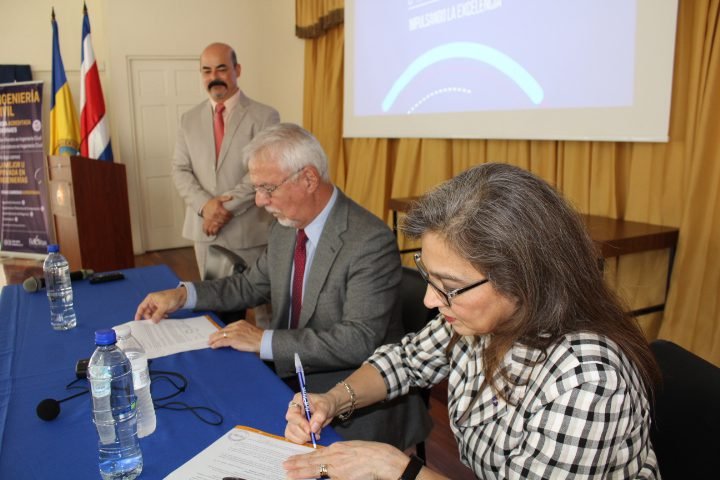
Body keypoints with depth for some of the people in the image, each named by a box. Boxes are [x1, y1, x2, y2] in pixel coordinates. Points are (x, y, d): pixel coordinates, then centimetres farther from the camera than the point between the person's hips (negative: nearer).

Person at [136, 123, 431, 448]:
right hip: (287, 374, 7)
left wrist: (264, 341, -24)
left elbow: (358, 341, -26)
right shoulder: (285, 226, 3)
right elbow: (252, 285, 15)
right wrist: (184, 294, 1)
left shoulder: (370, 241, -23)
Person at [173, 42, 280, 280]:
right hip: (204, 229, 4)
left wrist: (228, 206, -15)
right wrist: (205, 205, -12)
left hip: (248, 230, -4)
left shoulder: (264, 116, -4)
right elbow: (180, 170, 6)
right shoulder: (189, 119, 10)